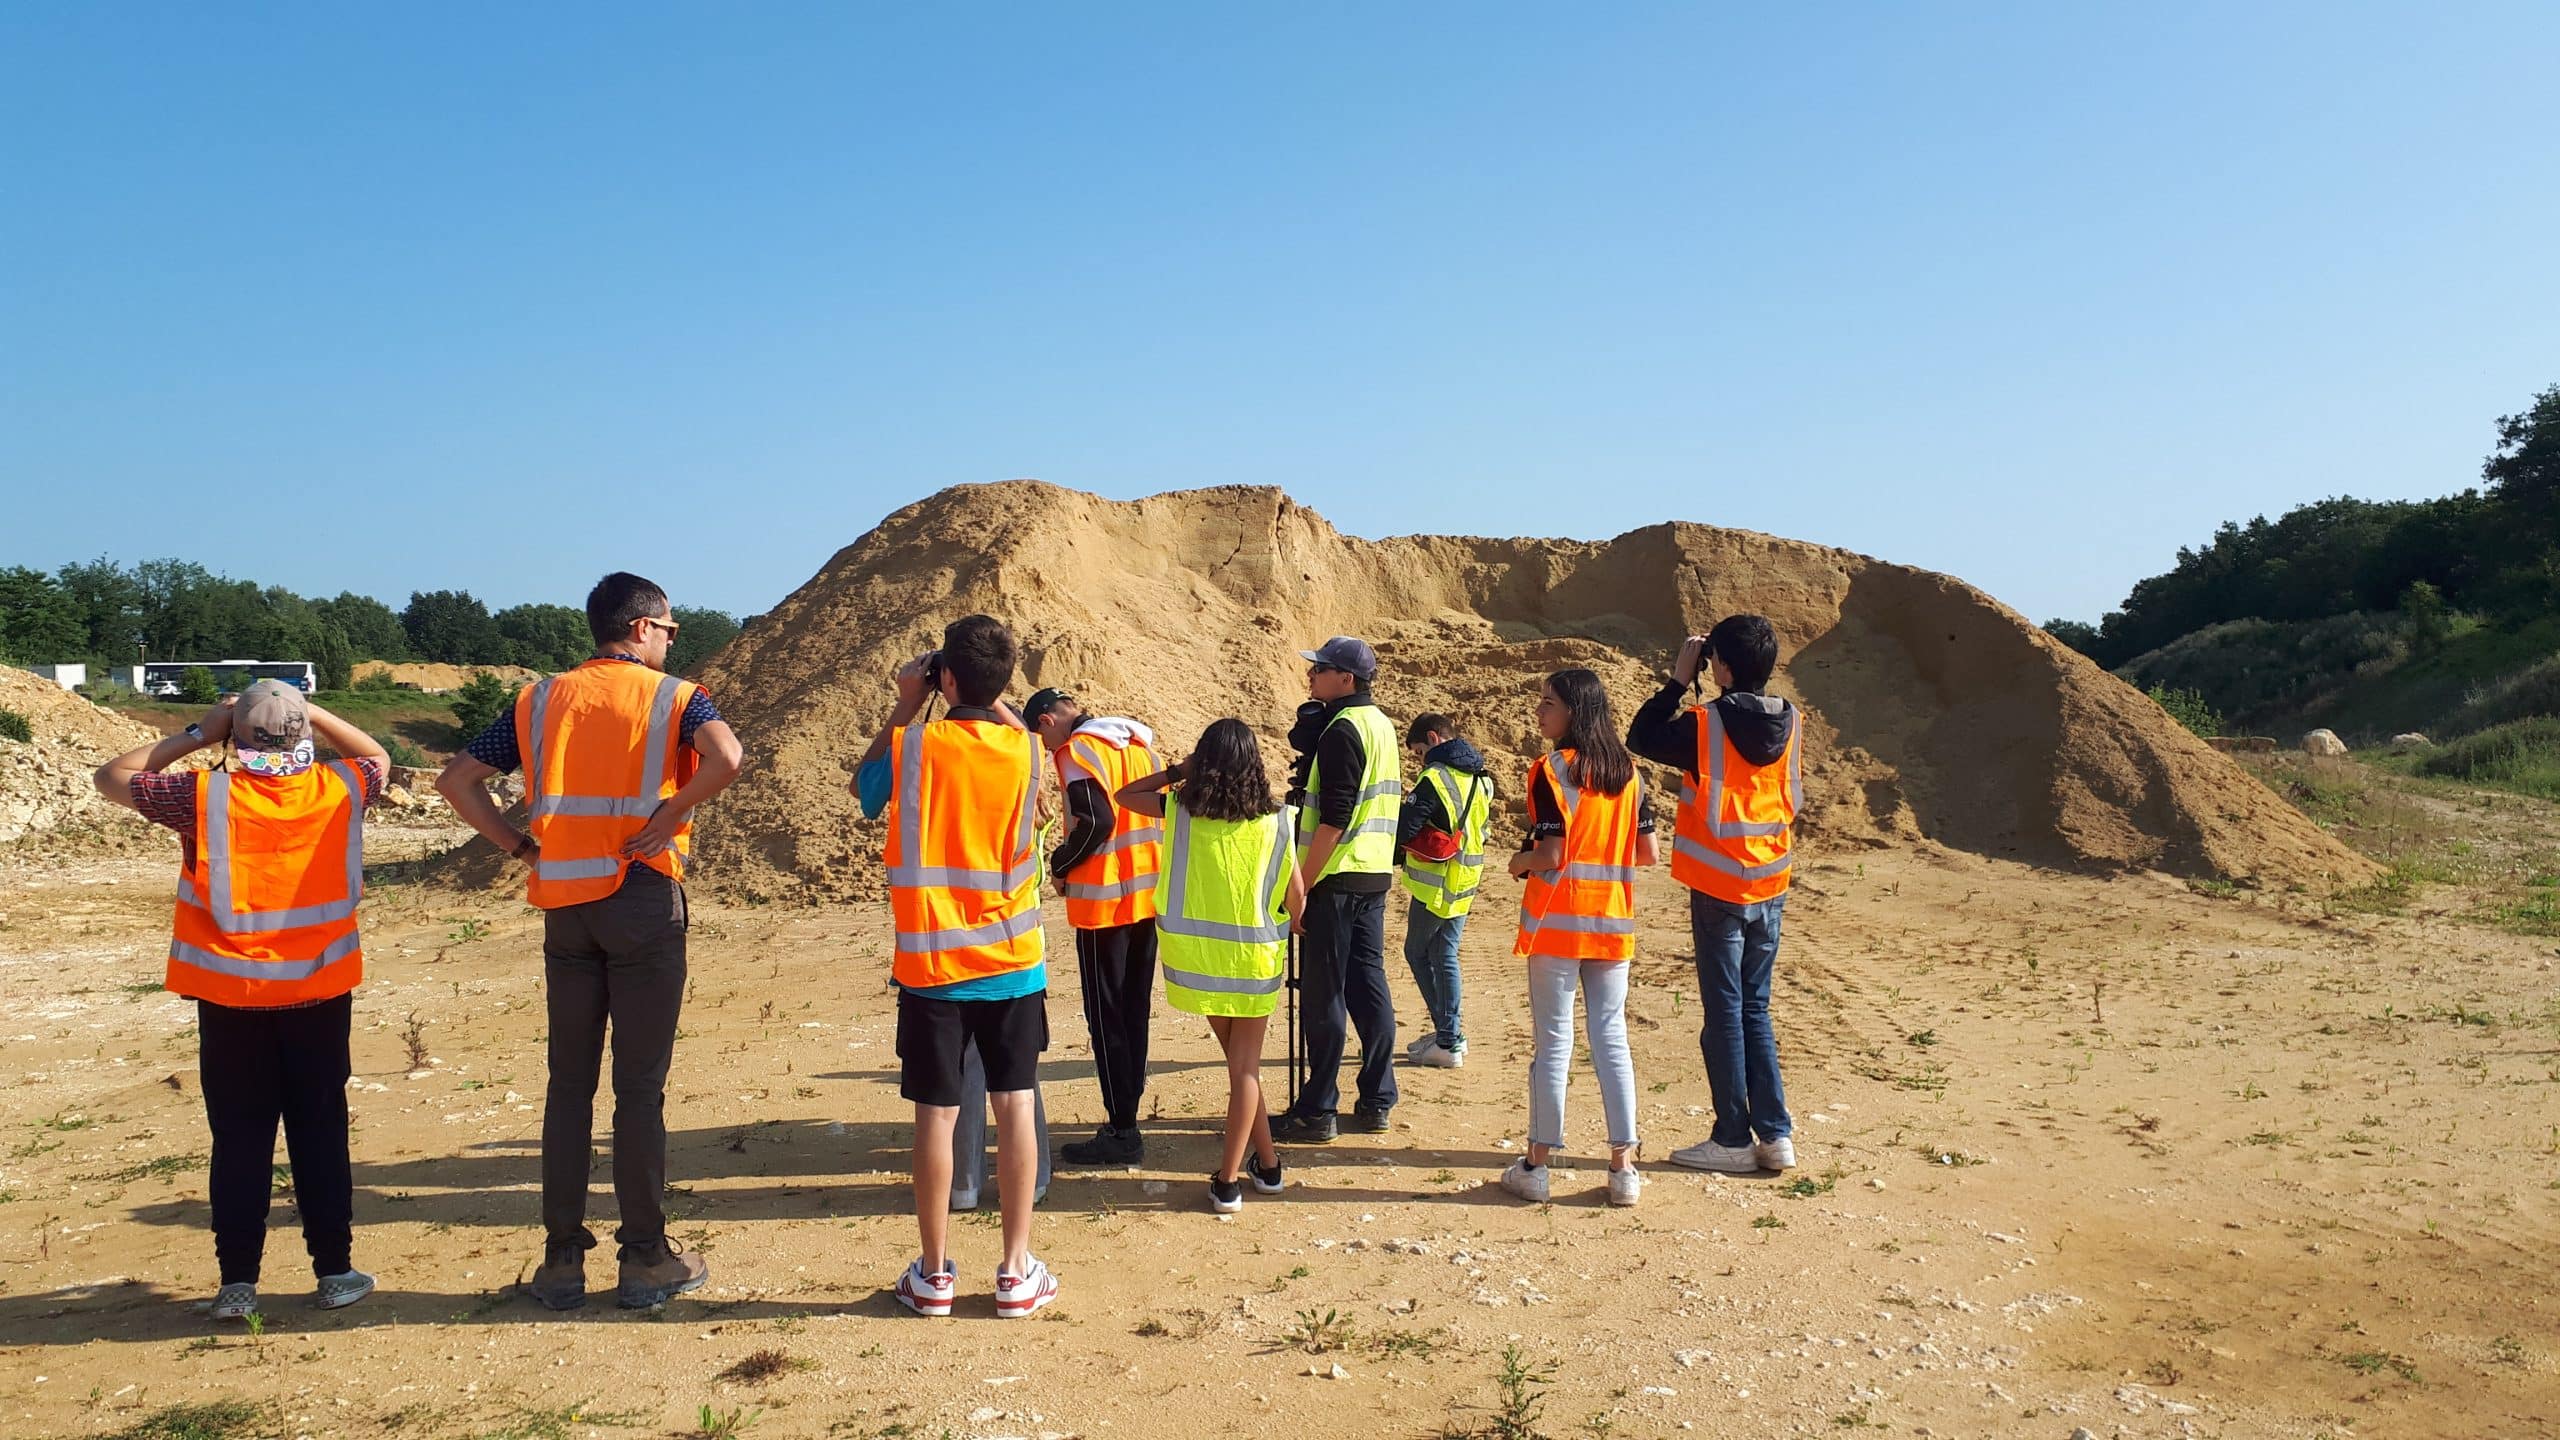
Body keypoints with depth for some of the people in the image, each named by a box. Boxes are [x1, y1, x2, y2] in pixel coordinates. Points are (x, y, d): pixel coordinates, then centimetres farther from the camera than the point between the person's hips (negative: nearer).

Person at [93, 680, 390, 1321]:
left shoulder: (205, 796, -11)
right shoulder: (340, 790, -6)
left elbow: (112, 776, 6)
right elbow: (377, 756, 18)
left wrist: (196, 734, 4)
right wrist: (312, 713, 10)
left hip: (230, 998, -1)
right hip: (320, 994, 1)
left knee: (240, 1139, 8)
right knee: (321, 1134, 9)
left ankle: (238, 1282, 12)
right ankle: (335, 1272, 14)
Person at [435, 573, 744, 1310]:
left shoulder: (539, 699, 12)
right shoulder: (673, 696, -2)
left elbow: (457, 779, 7)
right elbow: (726, 756, -23)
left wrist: (519, 845, 5)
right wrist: (669, 814, -13)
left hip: (564, 904, 4)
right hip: (643, 898, -4)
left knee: (568, 1083, 11)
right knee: (640, 1085, 2)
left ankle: (562, 1259, 16)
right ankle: (646, 1258, 10)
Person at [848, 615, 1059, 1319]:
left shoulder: (914, 747, -10)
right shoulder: (1023, 747, -5)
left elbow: (861, 783, 11)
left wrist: (906, 705, 10)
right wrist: (988, 696, 13)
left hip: (931, 963, -1)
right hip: (1012, 961, 1)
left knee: (937, 1113, 6)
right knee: (1015, 1107, 7)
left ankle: (934, 1273, 16)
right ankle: (1017, 1269, 12)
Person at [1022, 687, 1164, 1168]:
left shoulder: (1078, 750, -11)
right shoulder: (1139, 745, 13)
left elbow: (1095, 822, -21)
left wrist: (1060, 865, -5)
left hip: (1104, 899, -8)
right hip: (1146, 895, 8)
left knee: (1106, 1018, -1)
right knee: (1134, 1011, 13)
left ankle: (1121, 1132, 1)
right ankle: (1125, 1118, 20)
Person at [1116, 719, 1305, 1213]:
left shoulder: (1181, 810, -6)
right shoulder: (1275, 819, -7)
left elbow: (1124, 794, 10)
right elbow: (1296, 893, -1)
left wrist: (1177, 772, 10)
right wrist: (1289, 929, 19)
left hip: (1200, 954, 2)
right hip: (1255, 955, -1)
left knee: (1241, 1061, 17)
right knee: (1245, 1066, 8)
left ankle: (1266, 1161, 24)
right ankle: (1228, 1178, 8)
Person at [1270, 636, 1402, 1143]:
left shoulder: (1342, 730, -15)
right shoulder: (1380, 724, 14)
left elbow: (1334, 818, -20)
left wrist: (1302, 883, -17)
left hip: (1337, 876, -9)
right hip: (1374, 874, 9)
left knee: (1323, 995, -3)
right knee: (1368, 985, 11)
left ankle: (1316, 1112, 2)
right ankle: (1377, 1102, 16)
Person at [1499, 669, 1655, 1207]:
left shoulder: (1552, 770, -11)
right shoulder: (1628, 772, 6)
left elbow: (1550, 852, -18)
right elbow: (1648, 853, 6)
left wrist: (1519, 863, 1)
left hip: (1556, 921, -5)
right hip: (1612, 924, 5)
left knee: (1553, 1042, 2)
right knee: (1611, 1038, 9)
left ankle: (1537, 1165, 10)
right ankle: (1623, 1167, 11)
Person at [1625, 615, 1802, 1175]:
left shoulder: (1705, 725, -15)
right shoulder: (1790, 723, 2)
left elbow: (1641, 737, 0)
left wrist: (1677, 680, 1)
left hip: (1719, 888, -5)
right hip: (1769, 888, 6)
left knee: (1725, 1013, 2)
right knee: (1755, 1010, 14)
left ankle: (1733, 1139, 8)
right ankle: (1776, 1135, 14)